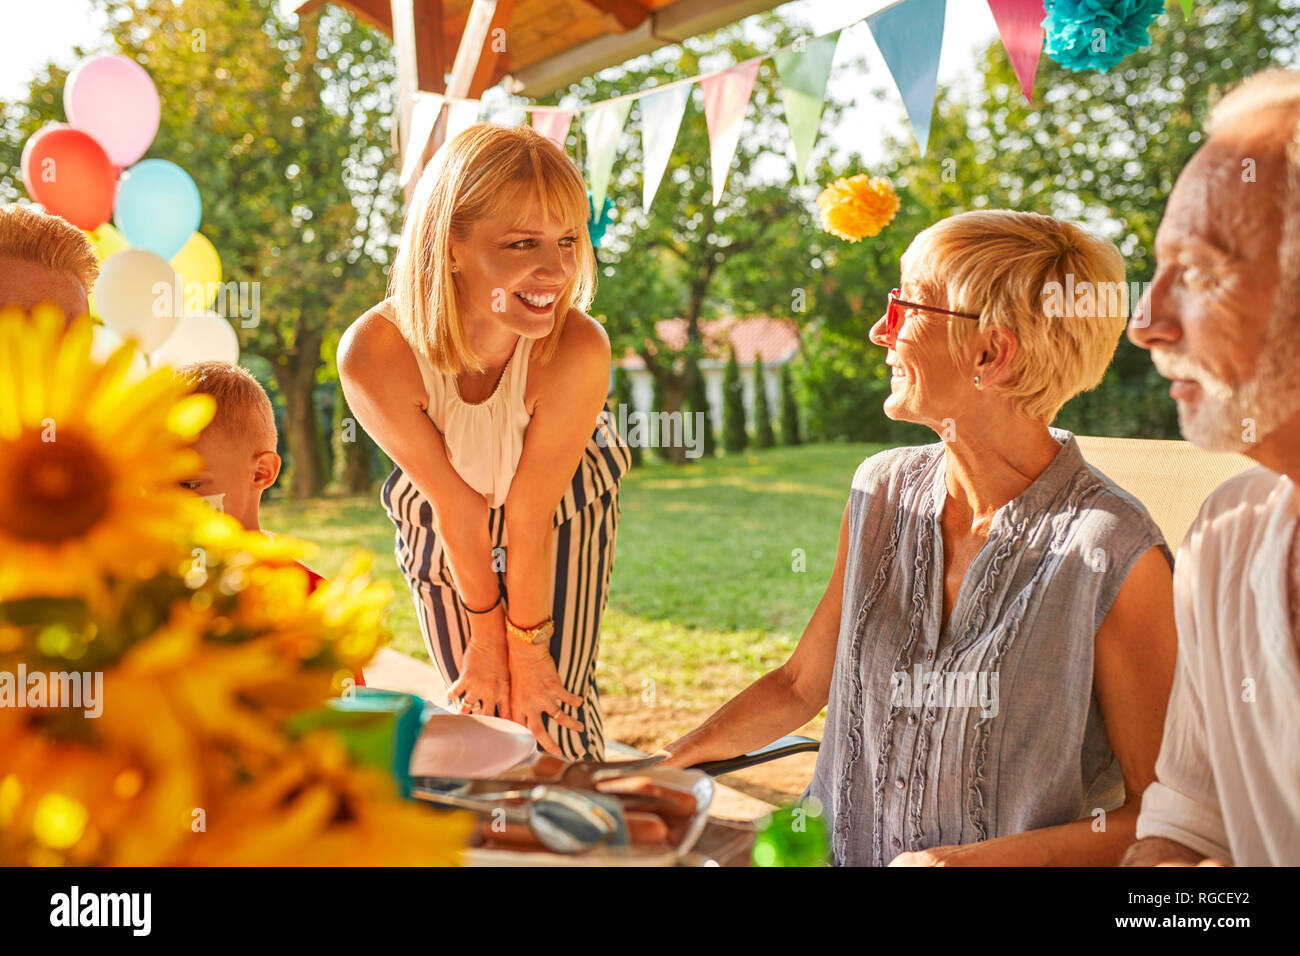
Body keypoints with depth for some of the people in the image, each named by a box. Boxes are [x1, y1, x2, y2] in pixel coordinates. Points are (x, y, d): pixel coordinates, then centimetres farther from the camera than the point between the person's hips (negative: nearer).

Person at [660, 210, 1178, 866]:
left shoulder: (1115, 553, -15)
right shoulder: (881, 494, 3)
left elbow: (1156, 811, -10)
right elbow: (801, 684, 15)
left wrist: (977, 859, -18)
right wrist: (663, 766, 7)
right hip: (845, 856, 5)